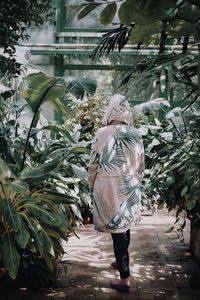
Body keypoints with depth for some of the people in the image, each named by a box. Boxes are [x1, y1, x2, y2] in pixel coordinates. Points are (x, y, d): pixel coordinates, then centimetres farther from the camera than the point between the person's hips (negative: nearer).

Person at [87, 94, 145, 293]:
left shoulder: (102, 133, -12)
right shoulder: (135, 135, 0)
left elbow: (93, 164, -7)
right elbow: (141, 165, 7)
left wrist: (91, 186, 7)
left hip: (109, 188, -4)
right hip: (130, 188, 5)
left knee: (117, 230, 0)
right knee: (125, 226, 21)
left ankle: (125, 278, 4)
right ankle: (121, 261, 40)